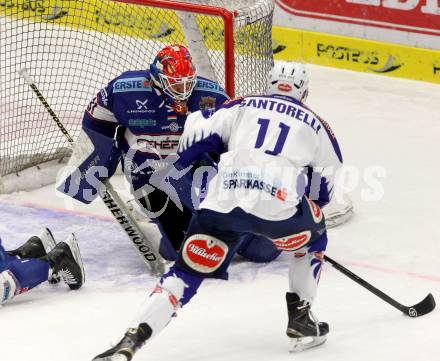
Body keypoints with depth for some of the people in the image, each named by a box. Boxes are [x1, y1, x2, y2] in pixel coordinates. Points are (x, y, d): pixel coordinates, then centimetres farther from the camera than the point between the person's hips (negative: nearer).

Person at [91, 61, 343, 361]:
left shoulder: (241, 106, 26)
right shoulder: (317, 125, 25)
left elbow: (196, 131, 15)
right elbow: (323, 191, 28)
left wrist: (180, 166, 33)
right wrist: (310, 208, 48)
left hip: (223, 200, 1)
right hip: (280, 200, -1)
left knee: (187, 272, 5)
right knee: (312, 241, 32)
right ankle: (301, 320, 27)